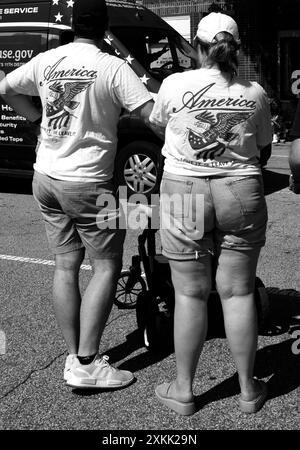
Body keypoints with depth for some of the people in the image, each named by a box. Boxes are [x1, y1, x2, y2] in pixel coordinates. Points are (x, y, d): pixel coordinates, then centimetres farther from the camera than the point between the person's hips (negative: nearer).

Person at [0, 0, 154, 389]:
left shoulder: (45, 61, 3)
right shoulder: (113, 68, -13)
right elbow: (153, 115, -19)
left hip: (46, 178, 6)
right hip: (87, 184, -6)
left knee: (66, 264, 12)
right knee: (107, 266, 3)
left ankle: (73, 357, 17)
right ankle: (87, 364, 0)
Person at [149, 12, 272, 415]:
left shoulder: (175, 85, -7)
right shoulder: (254, 94, -1)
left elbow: (156, 123, 12)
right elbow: (263, 143, 11)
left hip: (185, 194, -1)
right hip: (242, 194, 2)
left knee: (190, 295, 7)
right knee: (238, 293, 10)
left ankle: (183, 391, 18)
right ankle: (248, 389, 21)